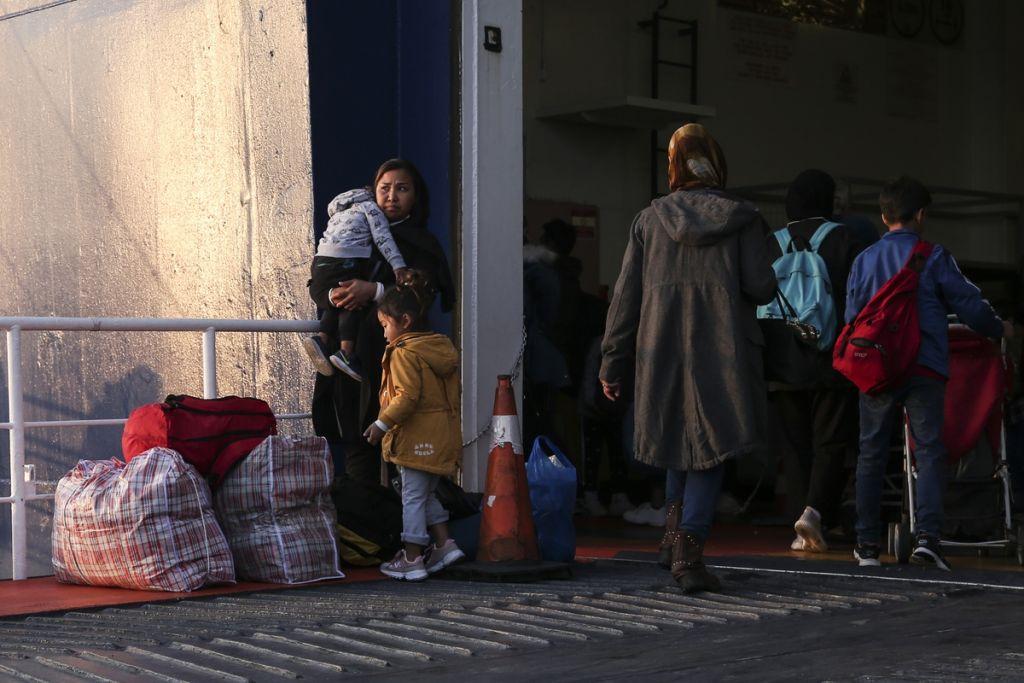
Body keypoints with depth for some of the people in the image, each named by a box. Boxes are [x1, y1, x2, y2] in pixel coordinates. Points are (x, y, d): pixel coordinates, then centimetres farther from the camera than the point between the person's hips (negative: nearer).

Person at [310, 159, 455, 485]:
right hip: (348, 351, 4)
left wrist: (374, 291, -20)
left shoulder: (423, 244, 7)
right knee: (355, 439, 0)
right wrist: (334, 295, -8)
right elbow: (317, 286, 15)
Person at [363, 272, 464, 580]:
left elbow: (407, 397, -22)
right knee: (426, 493, 20)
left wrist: (381, 424, -15)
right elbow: (454, 392, 16)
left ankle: (411, 559, 4)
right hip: (446, 434, 8)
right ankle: (444, 544, 15)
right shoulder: (444, 347, 11)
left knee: (413, 496, 0)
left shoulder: (404, 353, -15)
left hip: (417, 436, -8)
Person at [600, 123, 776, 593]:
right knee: (711, 451, 0)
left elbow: (627, 294, 3)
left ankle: (676, 524, 21)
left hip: (661, 351, 2)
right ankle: (689, 546, -14)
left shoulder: (650, 219, 5)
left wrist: (614, 362, 7)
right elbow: (761, 288, -7)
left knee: (675, 441, 19)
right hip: (721, 352, -2)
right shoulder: (742, 219, 0)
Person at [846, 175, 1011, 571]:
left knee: (871, 454, 9)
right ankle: (927, 535, -15)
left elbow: (852, 316, 12)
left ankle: (867, 544, 11)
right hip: (924, 368, -3)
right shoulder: (933, 257, -1)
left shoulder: (864, 260, 10)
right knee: (929, 452, -1)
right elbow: (968, 304, 0)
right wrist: (999, 330, 18)